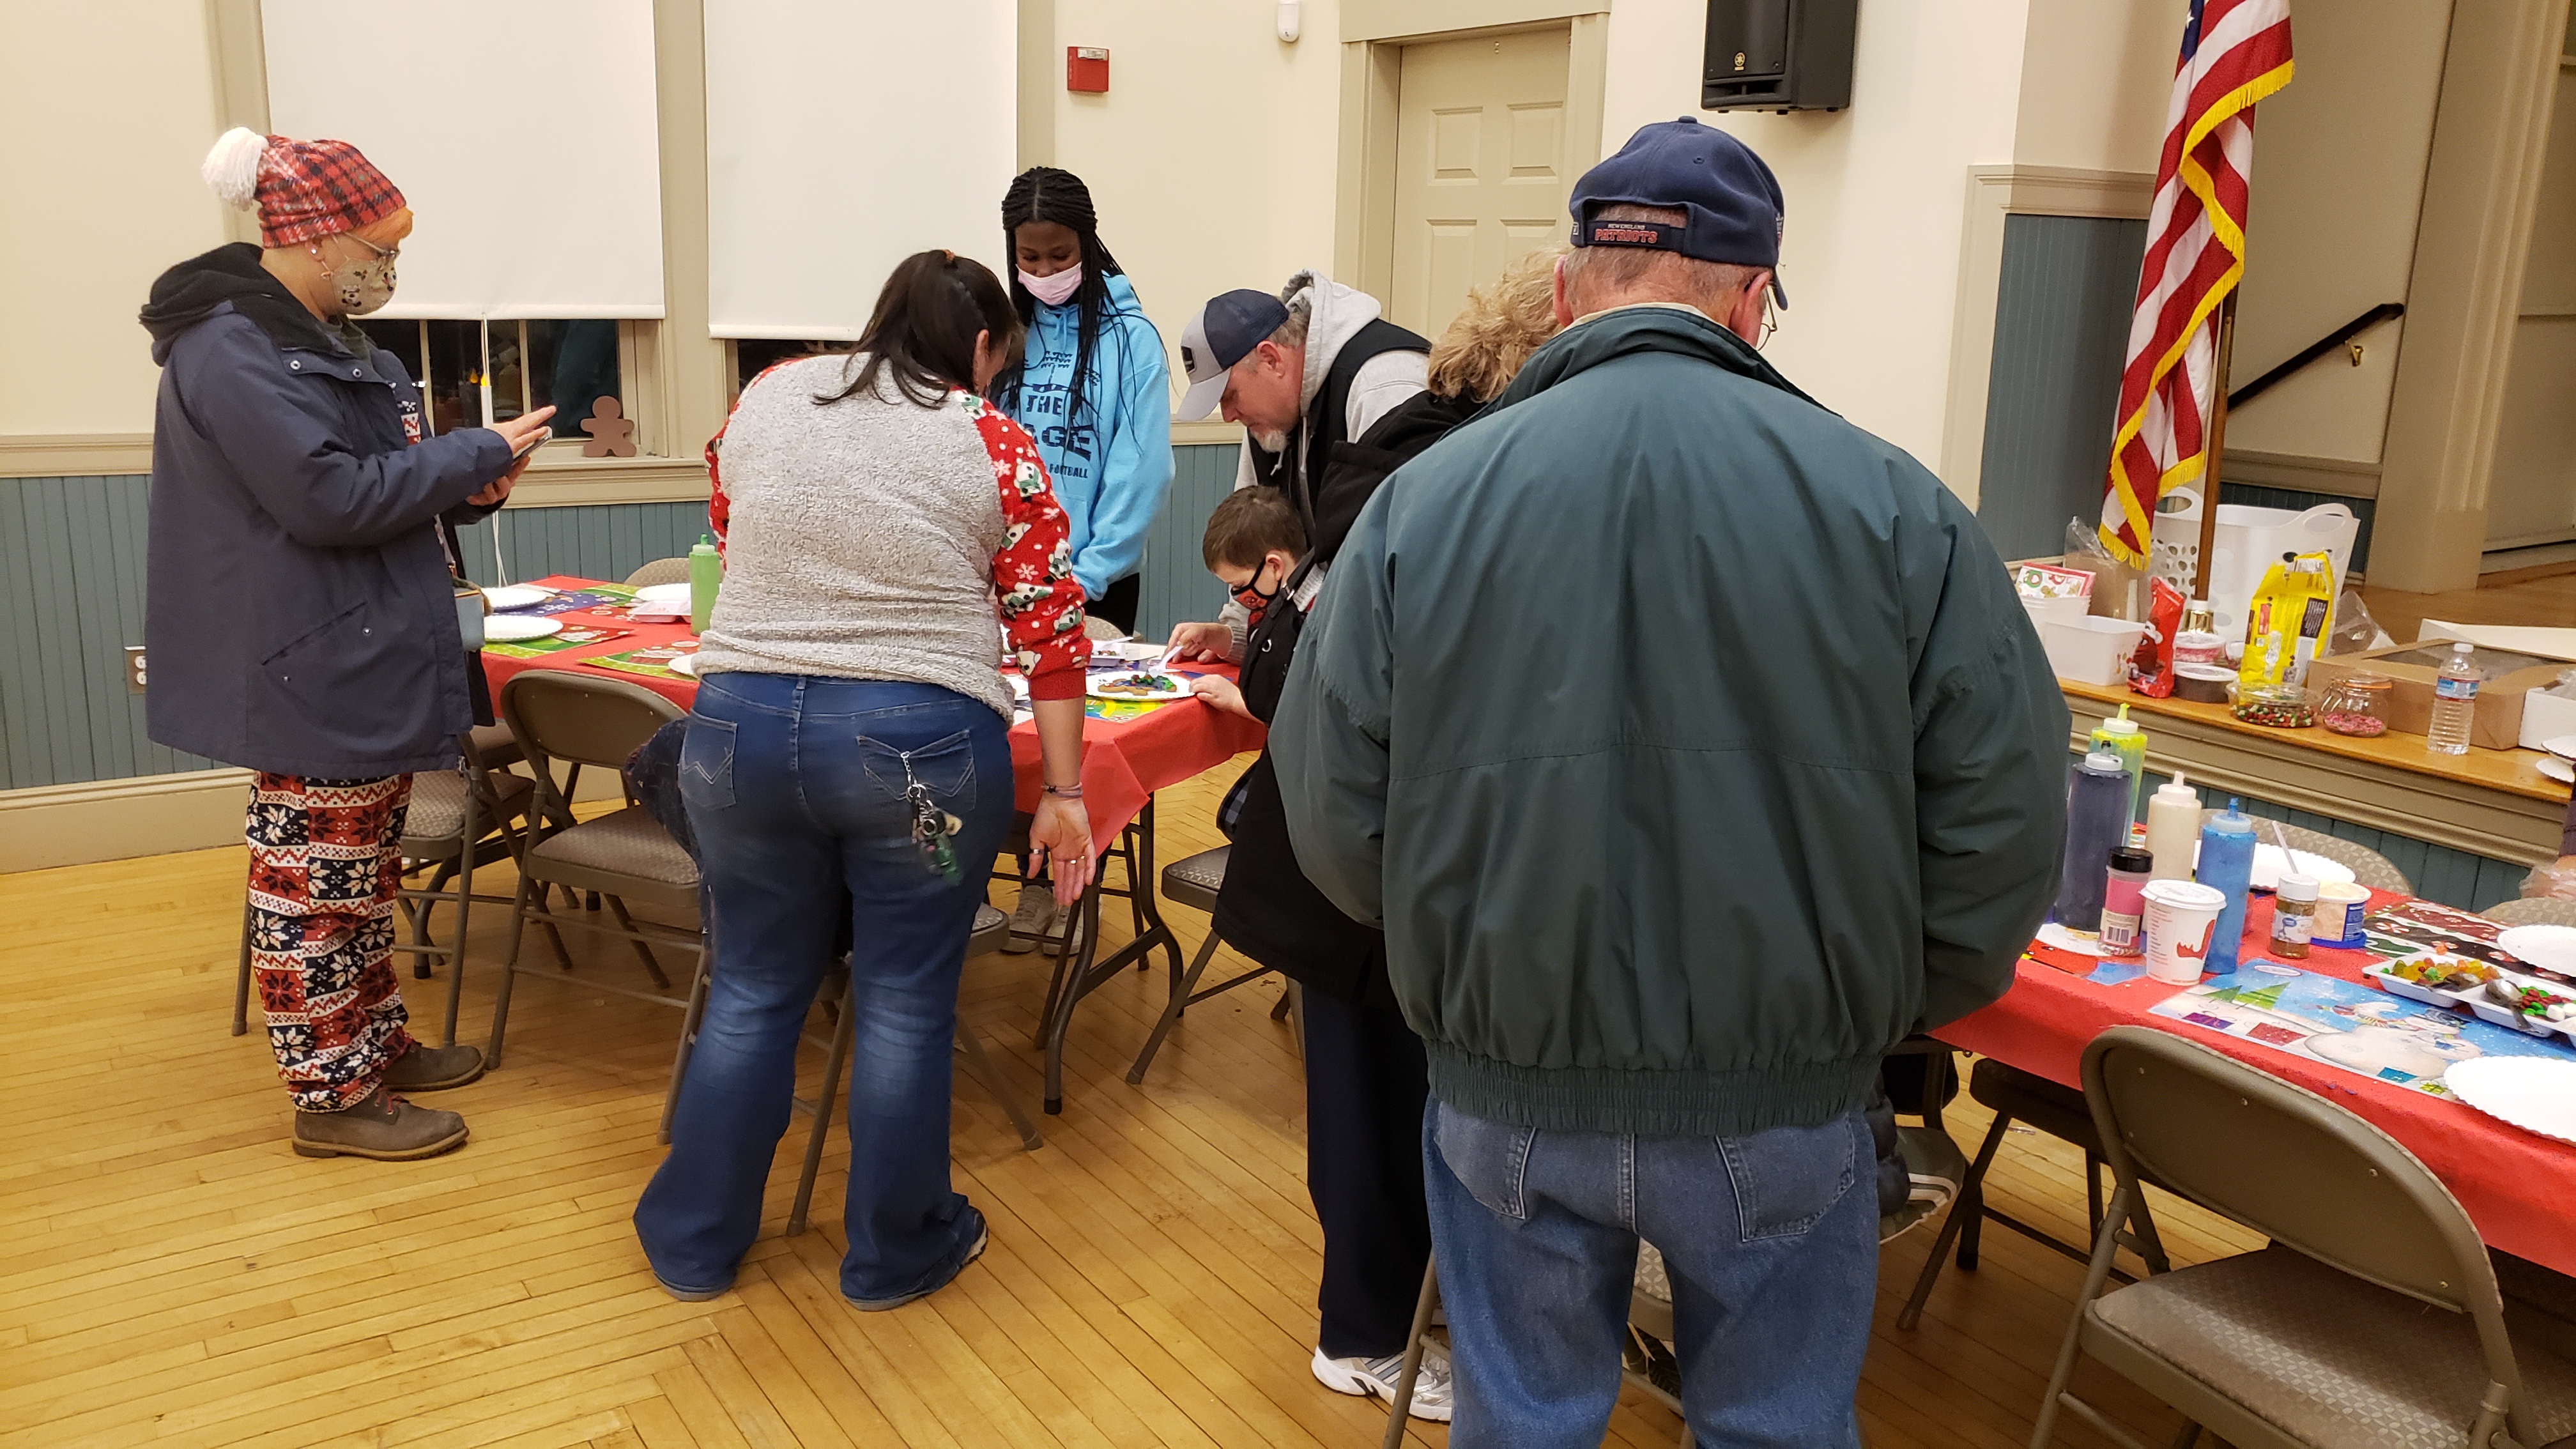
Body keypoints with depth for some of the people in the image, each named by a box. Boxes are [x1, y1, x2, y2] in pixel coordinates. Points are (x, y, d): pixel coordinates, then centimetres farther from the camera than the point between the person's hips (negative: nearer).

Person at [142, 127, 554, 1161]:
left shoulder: (316, 337, 15)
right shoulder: (235, 351, -18)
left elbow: (377, 481, 19)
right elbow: (328, 500, -24)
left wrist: (467, 490, 0)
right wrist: (476, 454, -17)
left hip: (367, 664, 10)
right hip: (311, 673, -10)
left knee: (362, 873, 19)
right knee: (314, 888, 0)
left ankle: (377, 1043, 32)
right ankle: (331, 1097, 11)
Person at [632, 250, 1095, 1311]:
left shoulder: (766, 399, 7)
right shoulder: (995, 448, -2)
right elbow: (1051, 631, -2)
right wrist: (1063, 795, 3)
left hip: (741, 723, 4)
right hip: (921, 745, -3)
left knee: (753, 990, 17)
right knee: (905, 1006, 10)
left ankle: (694, 1241, 31)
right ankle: (893, 1254, 26)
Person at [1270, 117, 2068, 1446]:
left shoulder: (1423, 501, -9)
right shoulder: (1889, 503, -10)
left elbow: (1334, 818, -6)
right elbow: (2004, 821, -8)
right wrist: (1875, 1009, 9)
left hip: (1505, 1099, 1)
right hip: (1783, 1112, 0)